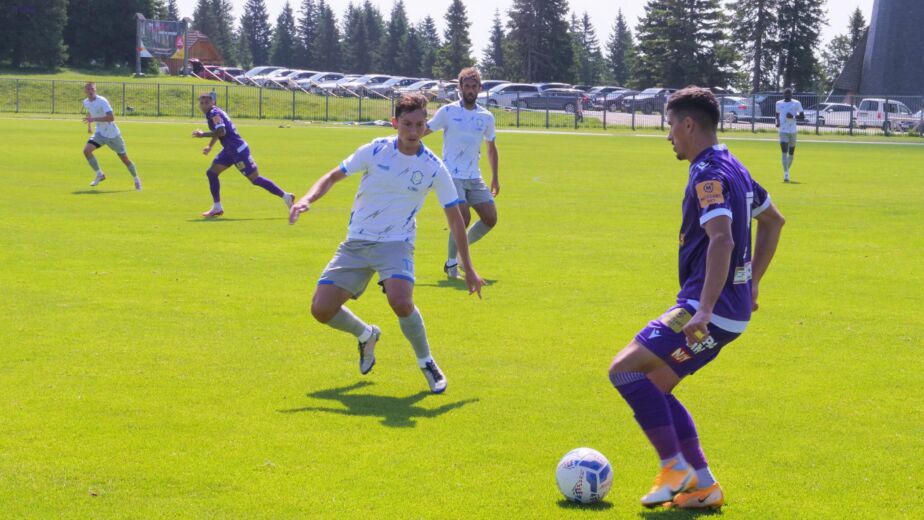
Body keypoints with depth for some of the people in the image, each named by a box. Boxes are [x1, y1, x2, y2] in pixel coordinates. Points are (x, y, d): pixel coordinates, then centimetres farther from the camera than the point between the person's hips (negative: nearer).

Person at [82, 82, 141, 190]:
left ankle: (136, 179, 25)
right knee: (86, 150, -17)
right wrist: (89, 125, 18)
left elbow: (111, 118, -33)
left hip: (113, 134, -5)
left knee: (124, 158, 3)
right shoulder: (86, 102, -1)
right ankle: (100, 175, -3)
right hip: (100, 134, 5)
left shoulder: (102, 101, -23)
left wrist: (94, 119, -37)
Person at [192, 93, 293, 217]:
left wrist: (203, 134, -19)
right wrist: (210, 146, 28)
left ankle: (286, 197, 2)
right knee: (211, 173, 6)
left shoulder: (214, 113, -15)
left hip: (238, 150, -10)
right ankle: (217, 208, 11)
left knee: (255, 178, -5)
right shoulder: (211, 114, 14)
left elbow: (221, 132, -28)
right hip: (229, 151, 10)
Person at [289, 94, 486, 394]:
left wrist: (468, 269, 3)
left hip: (396, 244, -2)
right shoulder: (375, 151, -5)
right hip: (356, 242, 3)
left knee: (400, 302, -32)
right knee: (321, 309, -9)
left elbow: (455, 218, 2)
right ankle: (366, 335, 25)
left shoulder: (433, 168, -7)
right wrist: (307, 200, -15)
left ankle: (427, 363, -5)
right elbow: (333, 177, 5)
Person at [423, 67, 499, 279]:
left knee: (490, 218, -4)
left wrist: (495, 178, 19)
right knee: (463, 217, -20)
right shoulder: (448, 111, -4)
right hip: (452, 176, -5)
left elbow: (491, 147, 19)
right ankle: (451, 262, 0)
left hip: (474, 177, 5)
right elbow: (424, 130, 3)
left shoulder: (486, 117, 7)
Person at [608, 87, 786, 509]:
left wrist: (704, 310, -37)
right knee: (653, 387, 15)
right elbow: (773, 222, 29)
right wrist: (751, 282, 29)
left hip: (711, 310, -10)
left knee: (624, 369, -14)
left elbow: (722, 239, -30)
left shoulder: (708, 174, -16)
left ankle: (675, 467, -9)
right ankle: (703, 485, 15)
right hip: (735, 305, 10)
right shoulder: (732, 168, 16)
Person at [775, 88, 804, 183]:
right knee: (784, 152, -14)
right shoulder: (779, 103, 7)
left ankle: (787, 170, 33)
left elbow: (802, 116, 2)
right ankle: (786, 174, -21)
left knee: (791, 153, 11)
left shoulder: (796, 103, 1)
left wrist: (793, 116, -16)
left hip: (793, 131, 1)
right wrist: (777, 122, 2)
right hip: (783, 131, -1)